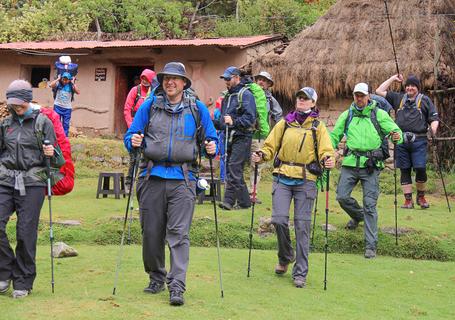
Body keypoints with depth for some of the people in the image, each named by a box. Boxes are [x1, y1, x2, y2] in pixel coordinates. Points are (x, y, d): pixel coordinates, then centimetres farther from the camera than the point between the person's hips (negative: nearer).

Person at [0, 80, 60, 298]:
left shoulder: (43, 122, 3)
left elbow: (52, 156, 3)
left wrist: (50, 154, -17)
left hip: (32, 183, -3)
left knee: (26, 231, -4)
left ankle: (23, 283, 7)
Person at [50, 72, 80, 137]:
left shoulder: (71, 86, 1)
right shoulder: (58, 84, -1)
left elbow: (78, 92, -12)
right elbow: (51, 85, -18)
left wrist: (73, 83, -9)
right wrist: (58, 79, -10)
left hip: (67, 108, 1)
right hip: (57, 107, -1)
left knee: (66, 124, 4)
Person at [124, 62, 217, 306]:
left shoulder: (197, 109, 9)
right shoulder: (149, 106, 9)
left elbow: (210, 138, 14)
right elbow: (130, 135, 11)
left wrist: (212, 148, -8)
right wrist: (133, 142, -11)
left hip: (183, 179, -2)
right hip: (152, 177, 2)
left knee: (179, 233, -9)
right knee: (151, 231, 7)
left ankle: (177, 286, -10)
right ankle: (156, 278, 25)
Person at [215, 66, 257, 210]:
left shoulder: (245, 94, -7)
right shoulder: (227, 96, 20)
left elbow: (250, 118, -17)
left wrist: (234, 122, -27)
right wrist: (214, 123, 11)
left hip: (242, 138, -9)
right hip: (230, 138, 9)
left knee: (234, 168, -15)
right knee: (230, 169, 8)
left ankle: (229, 201, -18)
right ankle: (244, 201, 14)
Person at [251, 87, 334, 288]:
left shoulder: (318, 127, 6)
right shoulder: (284, 124, 11)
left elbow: (326, 150, -1)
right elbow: (270, 146, 14)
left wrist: (328, 159, -23)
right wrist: (261, 156, -7)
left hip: (305, 181, -1)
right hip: (283, 178, 2)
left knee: (302, 225, -2)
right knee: (279, 219, -10)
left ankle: (300, 273, 5)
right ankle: (285, 257, 18)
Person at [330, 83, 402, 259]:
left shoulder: (379, 114, 4)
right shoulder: (347, 115, 12)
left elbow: (396, 131, 1)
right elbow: (335, 135, 19)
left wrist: (397, 136, -23)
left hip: (371, 165, -3)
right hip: (350, 163, 3)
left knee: (370, 204, -5)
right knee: (342, 196, -3)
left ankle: (371, 245, 0)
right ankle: (357, 215, 32)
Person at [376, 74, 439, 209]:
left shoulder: (425, 100, 11)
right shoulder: (398, 98, 17)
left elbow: (434, 118, 6)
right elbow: (379, 91, 17)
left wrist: (433, 129, -15)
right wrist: (393, 78, 18)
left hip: (419, 141, -2)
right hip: (401, 141, 2)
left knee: (421, 169, -9)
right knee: (404, 171, 3)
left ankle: (421, 197, 10)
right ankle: (408, 199, 9)